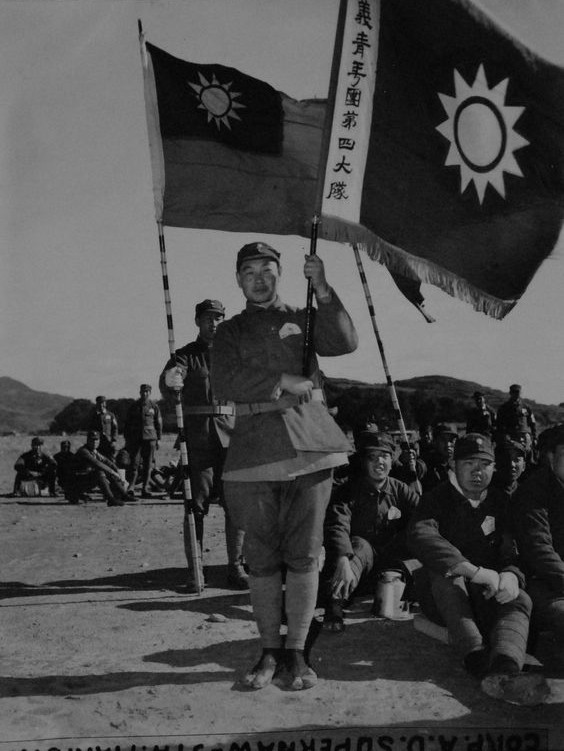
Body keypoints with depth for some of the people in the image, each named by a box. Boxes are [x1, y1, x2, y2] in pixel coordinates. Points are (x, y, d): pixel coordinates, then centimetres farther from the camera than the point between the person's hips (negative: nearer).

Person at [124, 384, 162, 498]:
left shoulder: (154, 406, 7)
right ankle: (131, 487, -4)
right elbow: (127, 423, 12)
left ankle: (145, 488, 7)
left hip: (150, 438, 0)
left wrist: (158, 439, 5)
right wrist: (127, 439, 7)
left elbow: (158, 423, 10)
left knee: (148, 465, 2)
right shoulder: (134, 406, 9)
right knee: (134, 463, -7)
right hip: (135, 438, 0)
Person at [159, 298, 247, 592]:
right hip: (197, 437, -2)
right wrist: (169, 382, -39)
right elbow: (168, 380, -16)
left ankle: (236, 566, 9)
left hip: (231, 435, 2)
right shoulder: (186, 355, 4)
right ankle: (194, 570, 5)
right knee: (196, 504, -2)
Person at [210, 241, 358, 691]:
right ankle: (270, 653, 14)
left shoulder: (303, 320, 17)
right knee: (262, 558, 3)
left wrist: (323, 292, -12)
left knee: (304, 555, 0)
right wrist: (281, 380, -11)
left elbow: (346, 343, -2)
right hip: (255, 449, 0)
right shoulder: (230, 332, 15)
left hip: (309, 445, 0)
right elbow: (223, 382, -3)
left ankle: (296, 653, 9)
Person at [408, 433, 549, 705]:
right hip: (441, 597, -3)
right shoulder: (437, 498, -2)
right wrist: (474, 570, -36)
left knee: (520, 600, -27)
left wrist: (511, 575, -26)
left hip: (487, 595, 3)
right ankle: (479, 658, -53)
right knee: (447, 574, -34)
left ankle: (504, 669, -58)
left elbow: (513, 549, 1)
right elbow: (419, 535, -25)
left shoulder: (500, 502, 10)